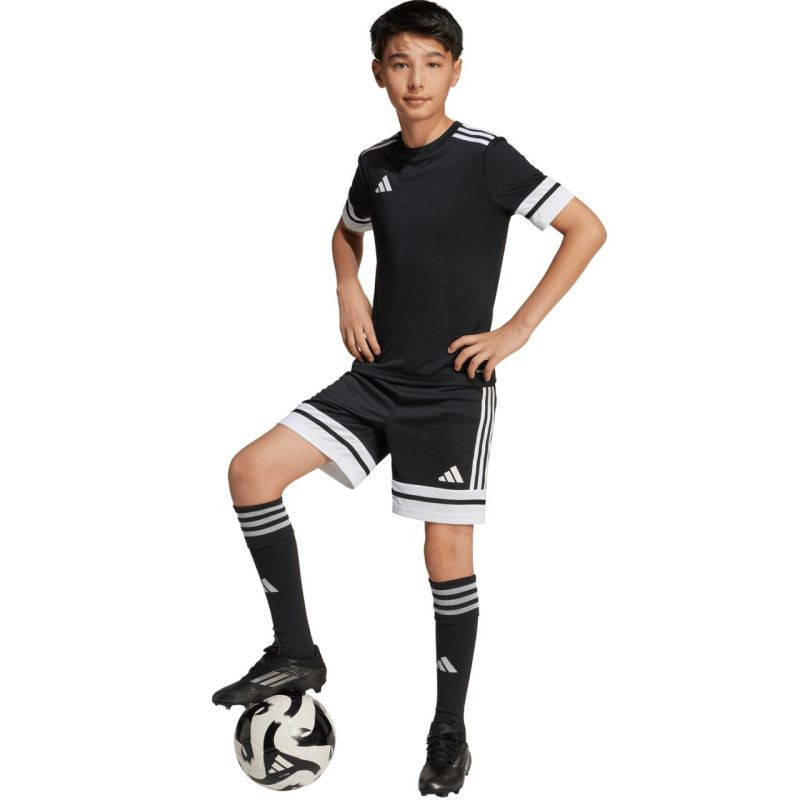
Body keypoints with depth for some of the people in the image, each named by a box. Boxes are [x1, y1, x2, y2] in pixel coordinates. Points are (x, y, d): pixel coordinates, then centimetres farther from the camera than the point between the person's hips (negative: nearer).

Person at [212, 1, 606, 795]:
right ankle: (295, 652, 4)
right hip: (377, 377, 5)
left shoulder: (485, 156, -10)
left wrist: (516, 330, -14)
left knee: (447, 553, -1)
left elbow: (587, 229, -12)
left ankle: (450, 732, 18)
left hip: (453, 388, -5)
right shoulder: (374, 163, 6)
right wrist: (350, 295, 6)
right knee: (252, 471, -8)